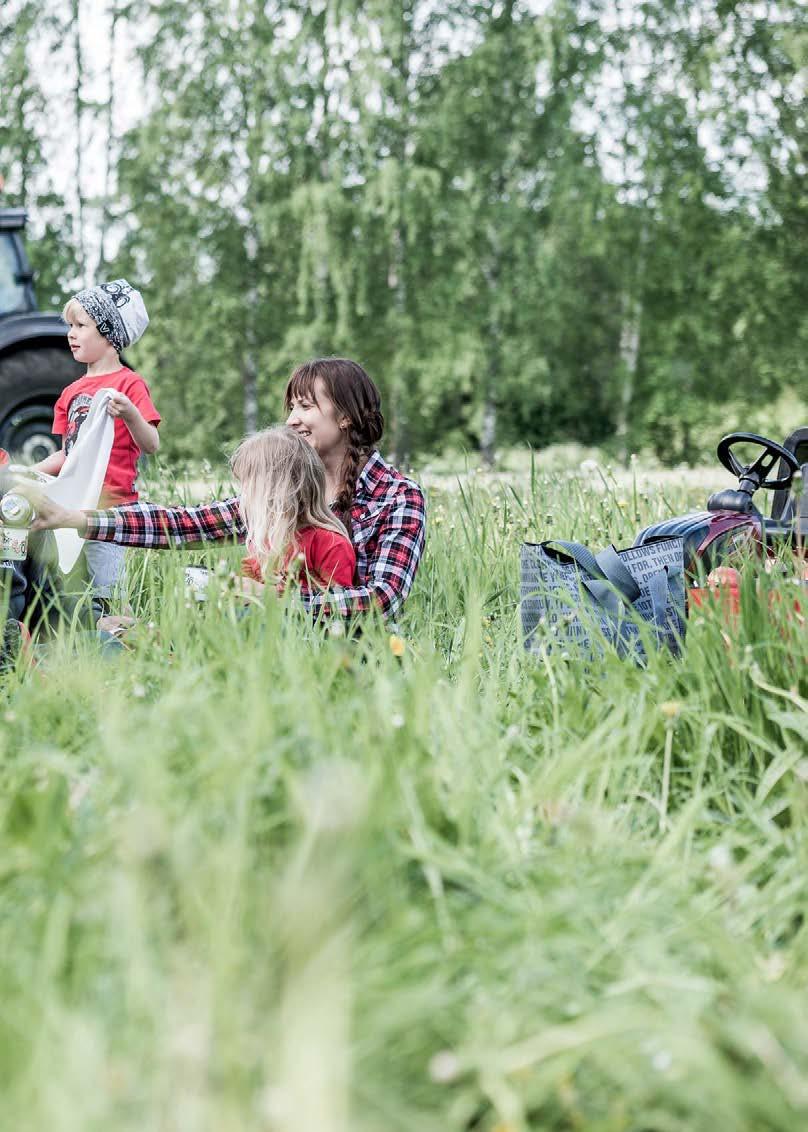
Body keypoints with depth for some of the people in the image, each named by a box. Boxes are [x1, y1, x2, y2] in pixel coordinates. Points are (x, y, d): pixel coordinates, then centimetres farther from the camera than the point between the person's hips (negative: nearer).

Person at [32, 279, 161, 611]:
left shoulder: (129, 383, -4)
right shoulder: (71, 392, 17)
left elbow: (151, 445, -11)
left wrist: (130, 414, -28)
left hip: (110, 501, -7)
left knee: (103, 592, -11)